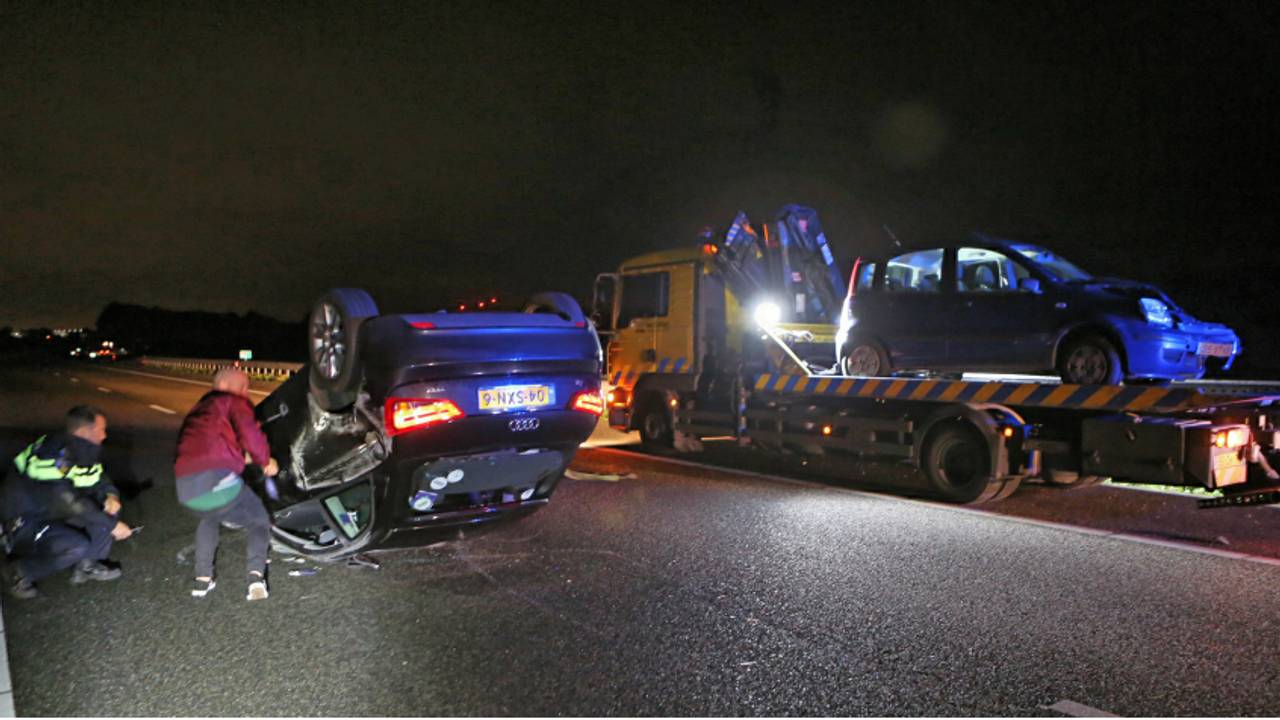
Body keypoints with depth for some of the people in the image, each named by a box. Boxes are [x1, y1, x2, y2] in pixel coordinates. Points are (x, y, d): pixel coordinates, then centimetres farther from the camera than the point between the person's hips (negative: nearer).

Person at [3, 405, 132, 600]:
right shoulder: (52, 455, -29)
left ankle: (88, 564, 3)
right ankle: (24, 571, -4)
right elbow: (72, 505, -32)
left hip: (56, 514, 8)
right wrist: (112, 525, -26)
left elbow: (99, 481, 9)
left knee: (108, 505, -8)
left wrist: (111, 496, -15)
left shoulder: (82, 451, -3)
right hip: (26, 524, -8)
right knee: (78, 546, -31)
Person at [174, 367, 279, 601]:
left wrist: (241, 457, 38)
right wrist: (266, 460, 9)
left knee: (209, 518, 39)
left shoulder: (198, 410, 33)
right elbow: (249, 434, -5)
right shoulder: (234, 402, 11)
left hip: (185, 490, 7)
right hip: (218, 481, -6)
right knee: (260, 522, 16)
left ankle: (203, 578, 28)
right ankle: (256, 575, -8)